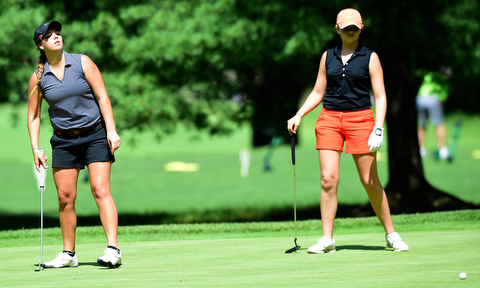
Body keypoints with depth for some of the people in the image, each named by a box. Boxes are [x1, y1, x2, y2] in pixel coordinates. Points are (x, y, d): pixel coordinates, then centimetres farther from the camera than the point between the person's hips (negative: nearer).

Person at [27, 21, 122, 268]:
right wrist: (35, 148, 0)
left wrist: (111, 130, -13)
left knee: (100, 189, -14)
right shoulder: (38, 77, 1)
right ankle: (68, 254, 13)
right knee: (65, 196, 1)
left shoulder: (82, 62, -4)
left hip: (95, 134, -3)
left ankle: (113, 249, -20)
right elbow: (33, 115, 8)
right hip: (63, 140, 3)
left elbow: (102, 96, -5)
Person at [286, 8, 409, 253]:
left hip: (360, 119, -2)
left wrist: (378, 129, -13)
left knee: (370, 180, -2)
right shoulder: (328, 56, 12)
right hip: (329, 118, 3)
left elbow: (380, 96, -1)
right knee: (328, 178, -7)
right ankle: (327, 240, -3)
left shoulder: (370, 58, 2)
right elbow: (318, 92, 18)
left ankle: (391, 235, 11)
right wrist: (298, 116, 5)